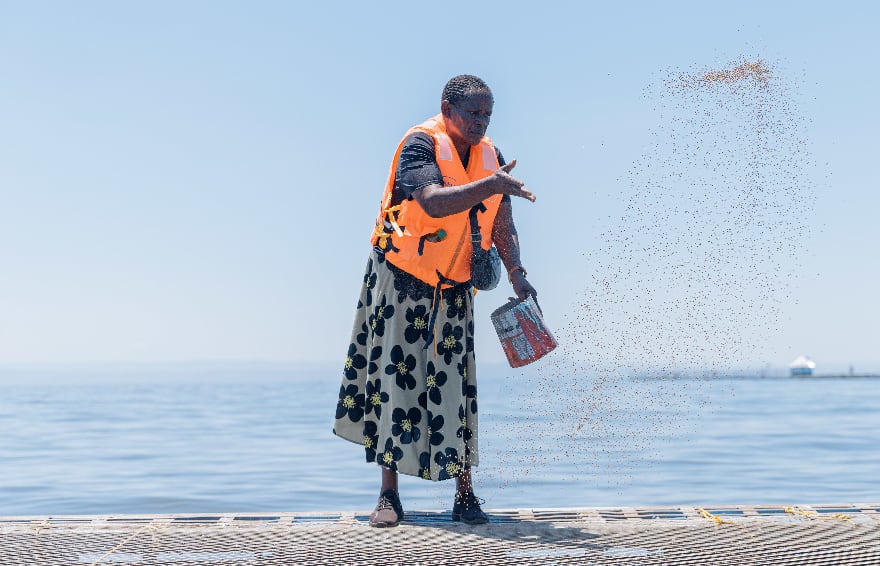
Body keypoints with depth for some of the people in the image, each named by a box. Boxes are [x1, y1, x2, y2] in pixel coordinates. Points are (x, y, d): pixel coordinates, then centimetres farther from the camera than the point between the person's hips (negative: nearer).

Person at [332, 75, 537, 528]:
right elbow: (434, 202, -33)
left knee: (454, 387, 0)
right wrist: (491, 184, -36)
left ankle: (465, 495, 7)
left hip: (452, 290, 4)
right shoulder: (420, 144, -16)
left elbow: (501, 225, 4)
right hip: (400, 284, -4)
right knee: (394, 380, -1)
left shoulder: (490, 157, 3)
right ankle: (389, 496, 8)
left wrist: (516, 274, -9)